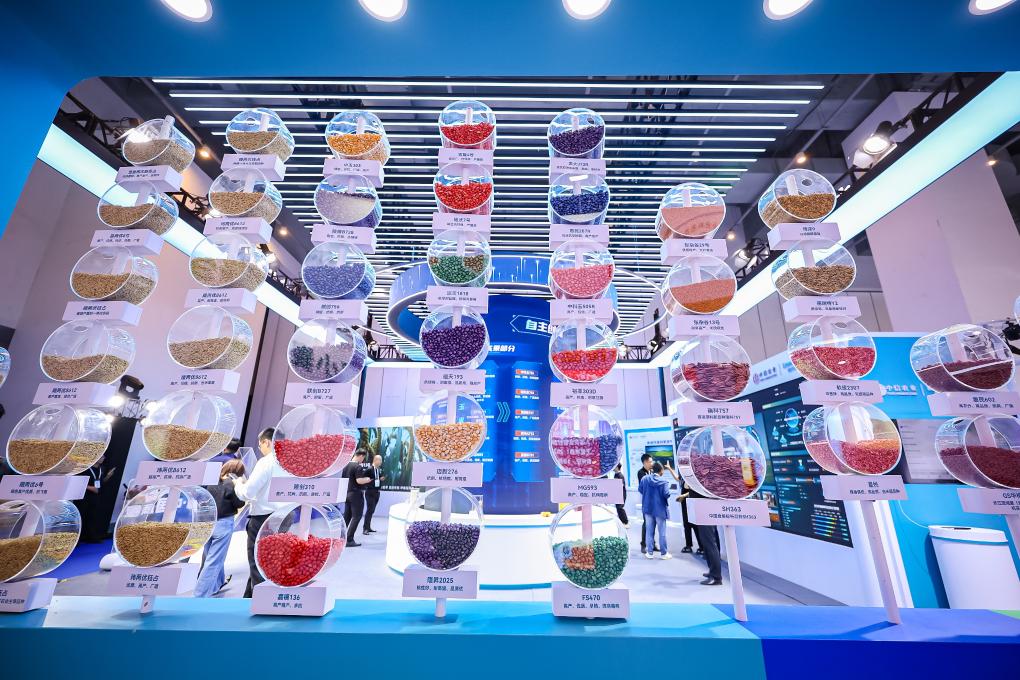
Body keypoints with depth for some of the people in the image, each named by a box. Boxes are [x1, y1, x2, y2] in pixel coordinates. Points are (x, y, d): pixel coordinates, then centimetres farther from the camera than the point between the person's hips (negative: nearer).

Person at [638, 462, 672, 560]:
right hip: (660, 509, -3)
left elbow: (640, 489, 4)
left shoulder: (644, 478, -4)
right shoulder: (663, 482, -15)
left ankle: (649, 552, 16)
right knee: (662, 532, 9)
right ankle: (664, 553, 18)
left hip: (648, 508, 3)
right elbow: (666, 495, -21)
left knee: (649, 531, 11)